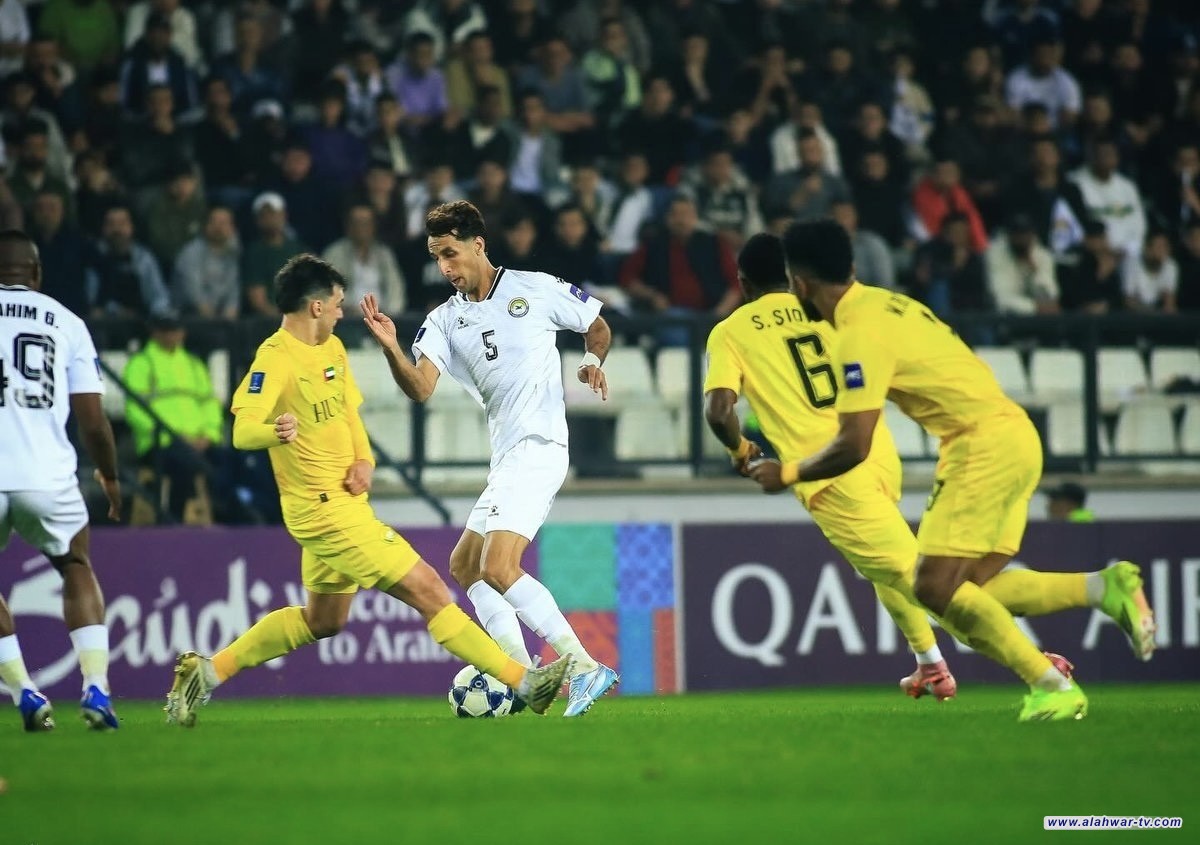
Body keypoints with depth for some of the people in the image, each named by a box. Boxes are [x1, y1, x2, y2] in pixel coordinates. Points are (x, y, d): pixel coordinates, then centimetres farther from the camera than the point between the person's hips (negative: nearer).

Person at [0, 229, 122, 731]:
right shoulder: (66, 323, 10)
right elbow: (91, 420, 10)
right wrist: (110, 477, 27)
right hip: (46, 476, 1)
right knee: (77, 568, 24)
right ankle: (96, 689, 9)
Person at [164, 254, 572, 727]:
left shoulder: (332, 348, 9)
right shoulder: (276, 359, -19)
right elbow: (242, 430, -28)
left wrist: (364, 460, 0)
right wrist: (275, 432, -51)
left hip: (340, 502, 10)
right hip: (325, 510, -10)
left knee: (323, 621, 22)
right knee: (428, 591, -8)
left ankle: (207, 672, 24)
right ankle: (524, 683, -4)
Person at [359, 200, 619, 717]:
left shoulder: (536, 289, -2)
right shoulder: (445, 321, 10)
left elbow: (598, 327, 11)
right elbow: (420, 388, -5)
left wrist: (592, 360, -10)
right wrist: (390, 347, -22)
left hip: (537, 446, -8)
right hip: (506, 457, 9)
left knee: (498, 569, -21)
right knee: (464, 565, 14)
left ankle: (586, 668, -23)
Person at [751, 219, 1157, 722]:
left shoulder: (860, 334, -14)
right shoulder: (884, 303, 15)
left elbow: (855, 447, -17)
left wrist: (787, 474, -1)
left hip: (986, 445, -9)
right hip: (1015, 437, 9)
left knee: (936, 588, -11)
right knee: (968, 593, 7)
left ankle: (1052, 687, -13)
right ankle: (1107, 588, -1)